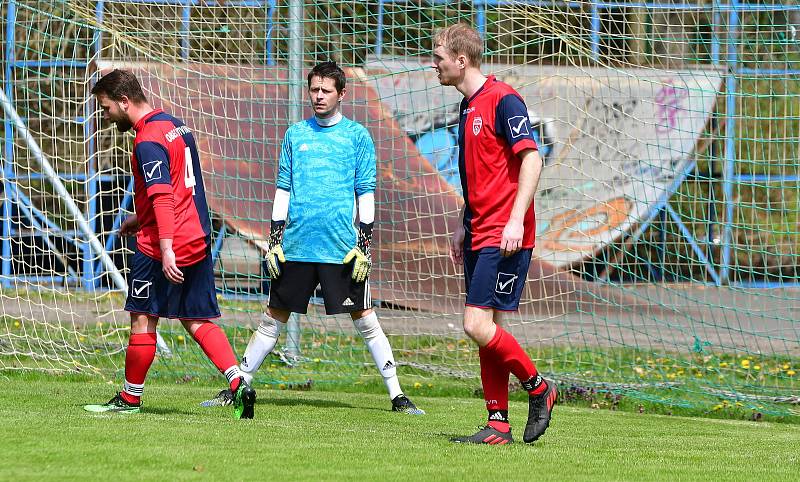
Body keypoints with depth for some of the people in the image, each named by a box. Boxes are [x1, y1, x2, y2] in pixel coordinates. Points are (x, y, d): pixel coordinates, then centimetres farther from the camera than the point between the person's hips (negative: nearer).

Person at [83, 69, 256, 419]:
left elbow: (162, 197, -24)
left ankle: (129, 399, 13)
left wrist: (166, 249, -28)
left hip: (162, 248, -9)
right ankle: (238, 383, -7)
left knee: (143, 318, 3)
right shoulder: (176, 126, 14)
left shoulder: (148, 141, -16)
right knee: (197, 321, 9)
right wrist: (141, 219, 29)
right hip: (197, 240, 9)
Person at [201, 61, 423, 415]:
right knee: (273, 319, 7)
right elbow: (283, 190, 14)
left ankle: (397, 396, 0)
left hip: (342, 248, -3)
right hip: (296, 247, 3)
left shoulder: (357, 136, 4)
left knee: (364, 319, -4)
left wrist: (364, 245, -5)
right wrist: (274, 241, 8)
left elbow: (366, 193, 3)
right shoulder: (296, 134, 12)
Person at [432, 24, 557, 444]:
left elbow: (531, 158, -19)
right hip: (479, 234, 10)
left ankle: (538, 388, 4)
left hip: (504, 236, -10)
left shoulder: (502, 100, -12)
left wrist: (516, 220, -25)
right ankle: (498, 425, 9)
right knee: (486, 329, 7)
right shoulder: (468, 107, 17)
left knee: (478, 325, -14)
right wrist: (463, 225, 23)